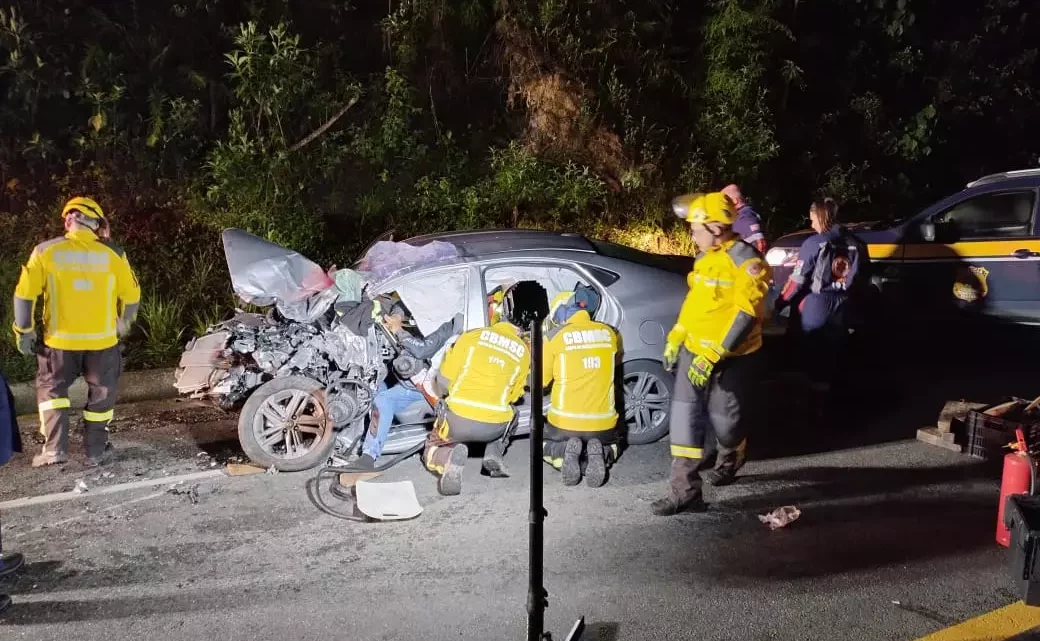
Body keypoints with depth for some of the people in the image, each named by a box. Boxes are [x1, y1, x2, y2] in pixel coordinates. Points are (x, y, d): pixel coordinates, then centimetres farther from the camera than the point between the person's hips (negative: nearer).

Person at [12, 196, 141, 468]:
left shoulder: (46, 252, -5)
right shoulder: (113, 254, -4)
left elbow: (25, 293, -4)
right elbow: (131, 295, 2)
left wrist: (24, 331, 7)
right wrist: (123, 324, 19)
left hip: (60, 340, 0)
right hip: (102, 340, 0)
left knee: (51, 388, 18)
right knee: (101, 394, 15)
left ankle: (55, 448, 8)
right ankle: (95, 451, 19)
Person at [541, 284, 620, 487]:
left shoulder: (555, 337, -8)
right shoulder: (609, 333, 1)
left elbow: (542, 380, 1)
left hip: (565, 422, -1)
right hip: (603, 422, 2)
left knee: (545, 447, 30)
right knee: (610, 448, 34)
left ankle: (565, 452, -6)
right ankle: (599, 454, -4)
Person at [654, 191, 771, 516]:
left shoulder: (747, 261, -18)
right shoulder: (704, 258, 9)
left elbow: (746, 316, -23)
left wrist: (714, 355, -26)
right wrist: (675, 337, 17)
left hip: (731, 358, -7)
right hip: (694, 350, 7)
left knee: (724, 419, 7)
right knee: (685, 416, -1)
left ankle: (730, 459, 42)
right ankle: (685, 490, 1)